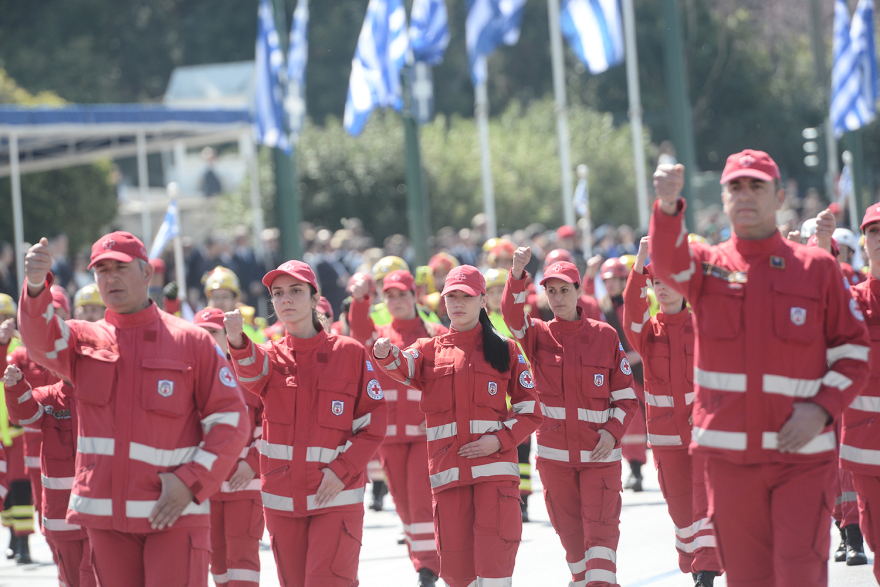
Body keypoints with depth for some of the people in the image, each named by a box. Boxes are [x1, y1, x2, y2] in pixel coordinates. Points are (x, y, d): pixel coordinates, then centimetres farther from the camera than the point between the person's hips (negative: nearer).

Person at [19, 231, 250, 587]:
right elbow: (42, 339, -14)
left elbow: (230, 420, -1)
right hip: (106, 517, 3)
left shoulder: (191, 341, 1)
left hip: (174, 513, -3)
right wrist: (36, 286, -34)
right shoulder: (83, 340, 9)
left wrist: (191, 481, -12)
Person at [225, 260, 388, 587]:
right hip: (282, 500, 3)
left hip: (336, 497, -3)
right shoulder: (271, 355, 4)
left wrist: (342, 470, -13)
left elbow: (374, 421, -1)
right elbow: (253, 374, -22)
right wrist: (238, 342, -45)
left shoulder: (349, 353, -1)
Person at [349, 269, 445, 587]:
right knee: (403, 501, 8)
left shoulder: (436, 334, 3)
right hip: (390, 433, 4)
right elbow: (359, 330, -13)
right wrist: (359, 299, -31)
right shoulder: (378, 336, 10)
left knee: (422, 498, -13)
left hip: (427, 432, -4)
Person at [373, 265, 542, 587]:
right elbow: (405, 368, -11)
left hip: (494, 464, -2)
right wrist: (386, 355, -34)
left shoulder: (504, 350, 8)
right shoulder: (431, 350, 12)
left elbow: (531, 410, 7)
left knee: (493, 558, -12)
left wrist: (500, 440, -10)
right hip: (448, 469, 2)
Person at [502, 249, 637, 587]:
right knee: (569, 530, 11)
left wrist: (612, 432, -12)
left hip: (600, 453, -2)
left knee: (600, 528, -10)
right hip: (555, 453, 2)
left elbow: (625, 396, 4)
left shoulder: (605, 336, 0)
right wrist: (517, 274, -37)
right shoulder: (538, 335, 2)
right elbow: (512, 315, -20)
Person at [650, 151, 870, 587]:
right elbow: (668, 261, -18)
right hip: (730, 455, 2)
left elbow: (853, 350, 7)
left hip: (803, 454, -1)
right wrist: (668, 206, -39)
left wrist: (823, 408, -10)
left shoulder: (817, 267, 4)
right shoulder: (708, 265, 6)